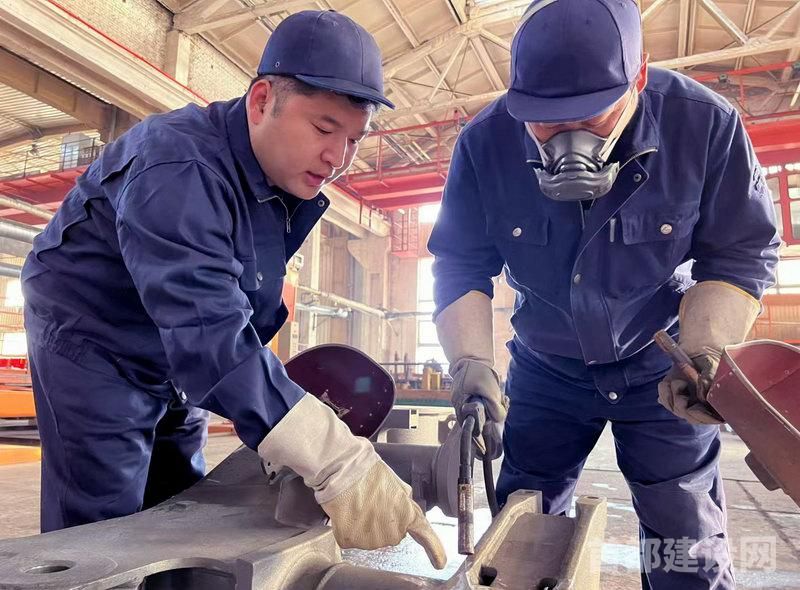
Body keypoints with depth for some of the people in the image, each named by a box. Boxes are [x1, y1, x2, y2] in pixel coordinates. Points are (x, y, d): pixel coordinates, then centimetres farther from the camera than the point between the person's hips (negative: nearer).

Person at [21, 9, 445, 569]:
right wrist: (341, 463, -51)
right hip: (93, 347, -7)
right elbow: (206, 331, -44)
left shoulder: (291, 184, -4)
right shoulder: (181, 167, -31)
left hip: (176, 363, 7)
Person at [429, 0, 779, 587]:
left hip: (661, 364, -1)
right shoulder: (486, 142, -18)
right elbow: (461, 265, -13)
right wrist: (471, 362, -27)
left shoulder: (706, 123, -21)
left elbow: (741, 253, -12)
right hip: (546, 368, 2)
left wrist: (704, 351, -26)